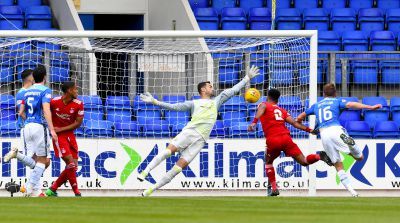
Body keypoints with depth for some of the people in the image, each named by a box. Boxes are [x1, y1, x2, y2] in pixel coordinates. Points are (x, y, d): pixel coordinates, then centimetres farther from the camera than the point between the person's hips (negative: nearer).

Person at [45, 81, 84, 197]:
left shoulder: (78, 104, -6)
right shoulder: (54, 102, -13)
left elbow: (78, 123, -4)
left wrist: (60, 129, -12)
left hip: (69, 135, 5)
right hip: (57, 135, -5)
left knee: (73, 167, 1)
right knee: (70, 162, -16)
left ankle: (52, 189, 13)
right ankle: (77, 193, -11)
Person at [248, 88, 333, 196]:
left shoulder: (264, 105, 15)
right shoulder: (282, 111, 25)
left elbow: (261, 109, -11)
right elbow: (294, 123, 11)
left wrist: (254, 122, -27)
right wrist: (308, 130, 15)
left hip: (272, 140, -2)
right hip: (286, 138, 2)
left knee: (268, 162, 24)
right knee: (303, 161, 1)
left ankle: (273, 187, 10)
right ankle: (319, 156, -29)